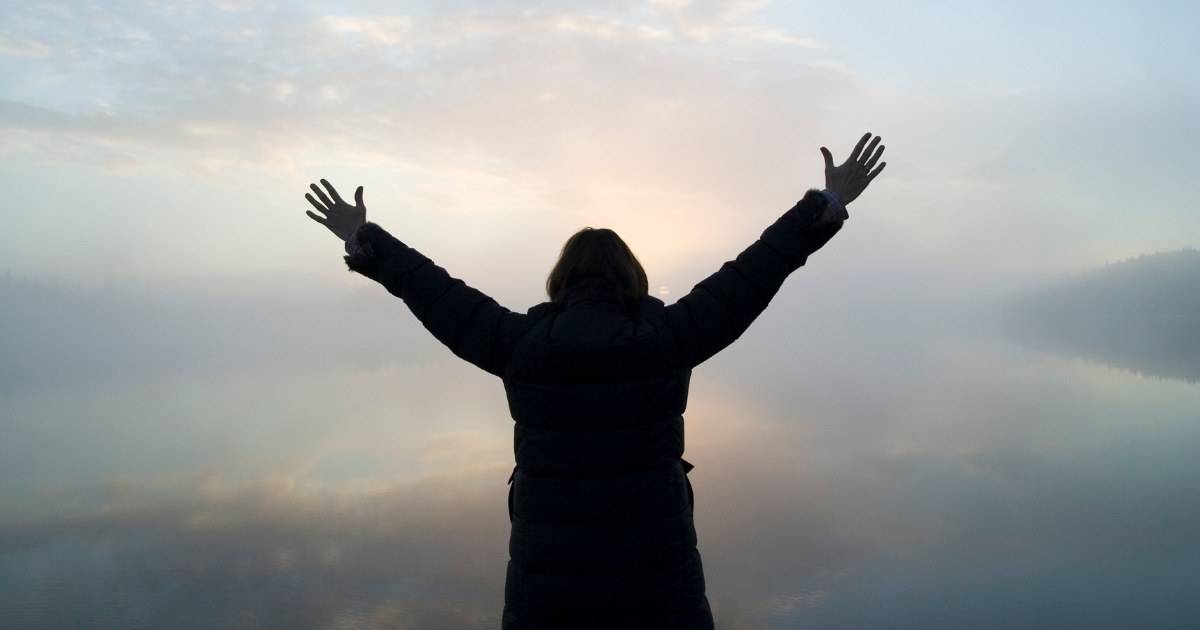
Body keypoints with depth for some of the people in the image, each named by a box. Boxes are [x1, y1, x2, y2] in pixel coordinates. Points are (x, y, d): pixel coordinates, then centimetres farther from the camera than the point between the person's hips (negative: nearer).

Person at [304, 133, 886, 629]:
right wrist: (826, 207, 7)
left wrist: (364, 243, 19)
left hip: (545, 576, 1)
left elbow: (439, 296, 5)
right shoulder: (666, 338, -7)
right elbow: (748, 278, -2)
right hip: (659, 570, 0)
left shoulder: (520, 343, -5)